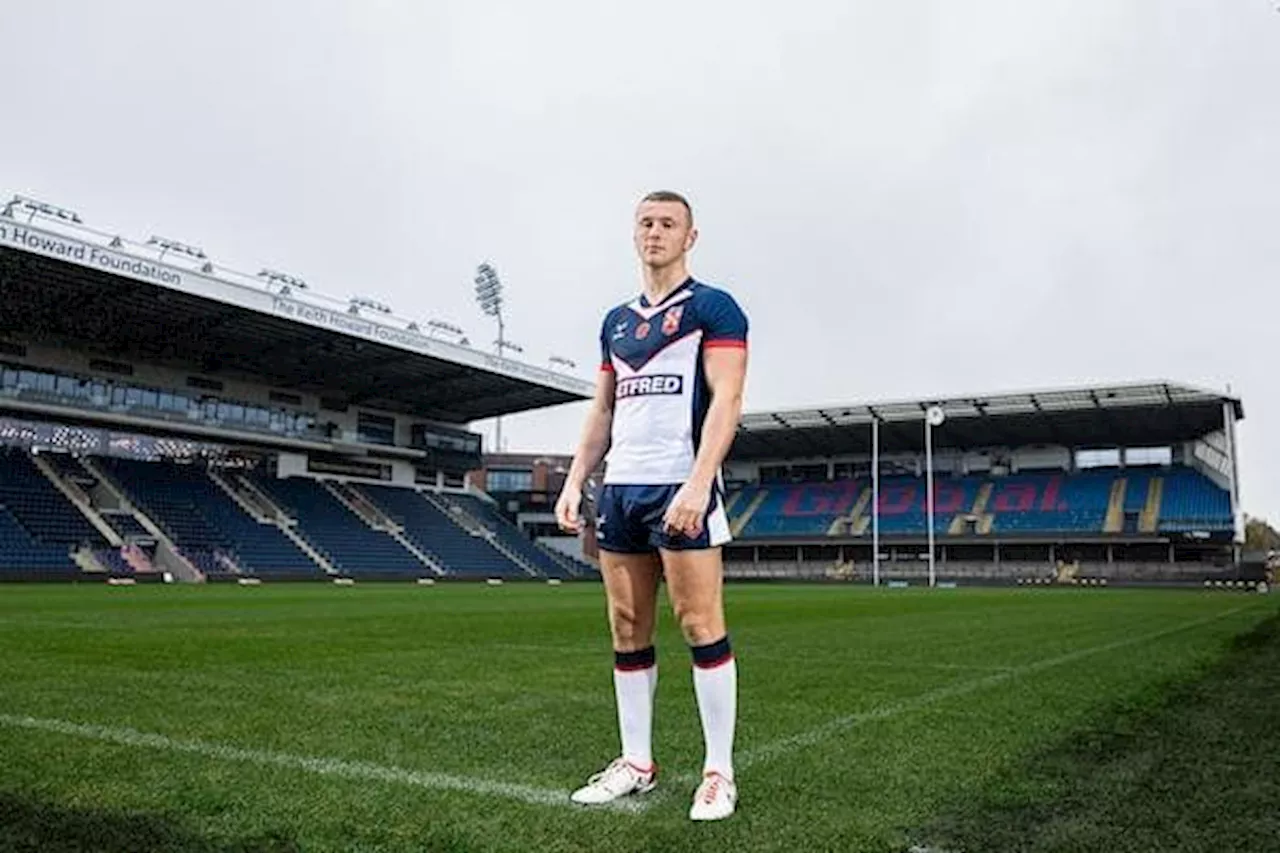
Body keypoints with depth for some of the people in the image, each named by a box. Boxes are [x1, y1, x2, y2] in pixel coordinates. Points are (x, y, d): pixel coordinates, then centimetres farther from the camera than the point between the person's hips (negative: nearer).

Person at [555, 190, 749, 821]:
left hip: (681, 487, -6)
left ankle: (719, 773, 5)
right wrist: (574, 481, 11)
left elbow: (726, 400, -10)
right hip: (619, 488, 7)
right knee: (627, 633, 8)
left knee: (701, 627, -5)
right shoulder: (616, 321, 20)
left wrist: (697, 483, -21)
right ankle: (636, 763, 18)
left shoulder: (713, 308, 0)